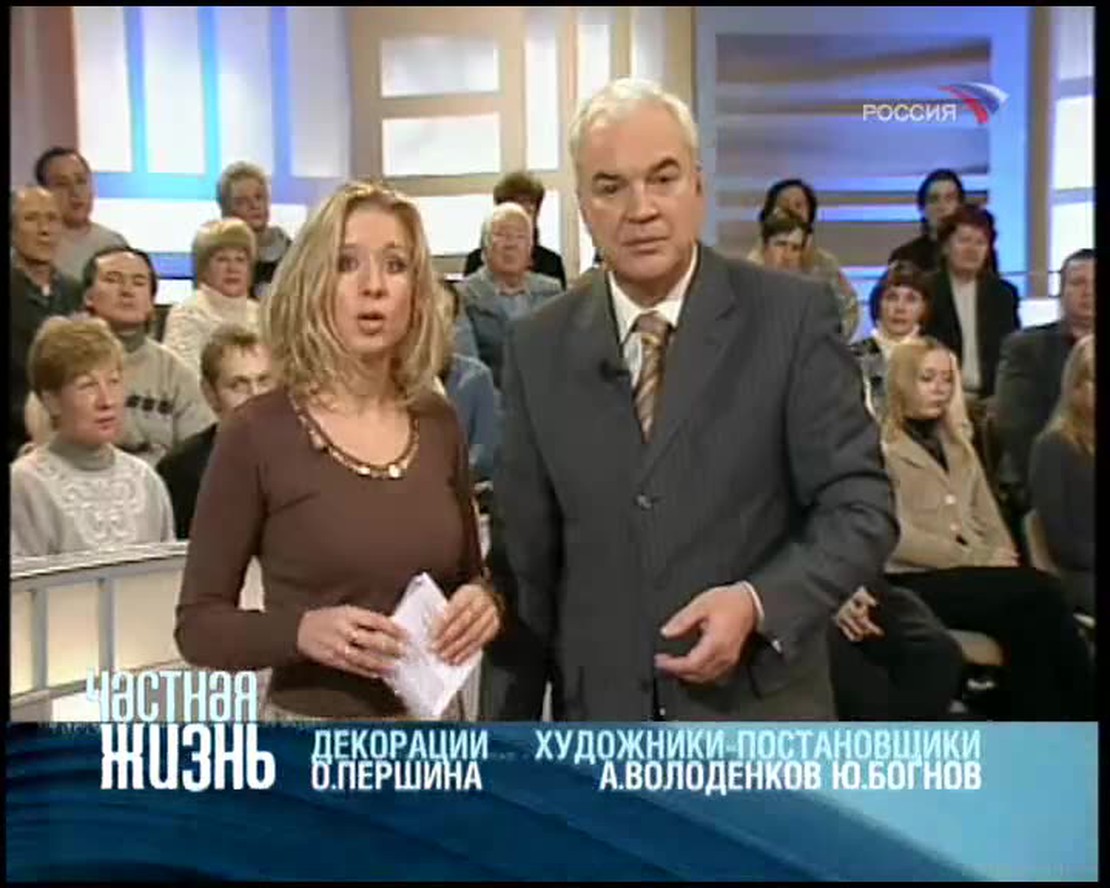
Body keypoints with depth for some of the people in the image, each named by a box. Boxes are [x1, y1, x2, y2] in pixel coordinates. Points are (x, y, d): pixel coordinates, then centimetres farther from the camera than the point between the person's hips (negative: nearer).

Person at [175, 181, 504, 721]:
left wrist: (483, 600, -10)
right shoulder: (257, 433, -11)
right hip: (315, 743, -3)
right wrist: (301, 631, -24)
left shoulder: (439, 424, 0)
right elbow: (198, 623, -7)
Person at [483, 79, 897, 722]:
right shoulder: (540, 347, 1)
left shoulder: (793, 316, -8)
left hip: (758, 720, -2)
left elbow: (860, 506, -7)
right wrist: (509, 727, 5)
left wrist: (759, 603, -24)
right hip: (600, 719, 3)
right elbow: (526, 556, 4)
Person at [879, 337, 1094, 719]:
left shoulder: (957, 442, 26)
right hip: (919, 581, -6)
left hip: (974, 571, 6)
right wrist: (980, 559, -13)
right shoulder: (880, 448, 2)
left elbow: (987, 515, 19)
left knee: (1031, 614, -29)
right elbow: (898, 535, -10)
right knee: (1039, 593, -28)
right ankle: (1082, 713, -19)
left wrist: (1000, 557, -3)